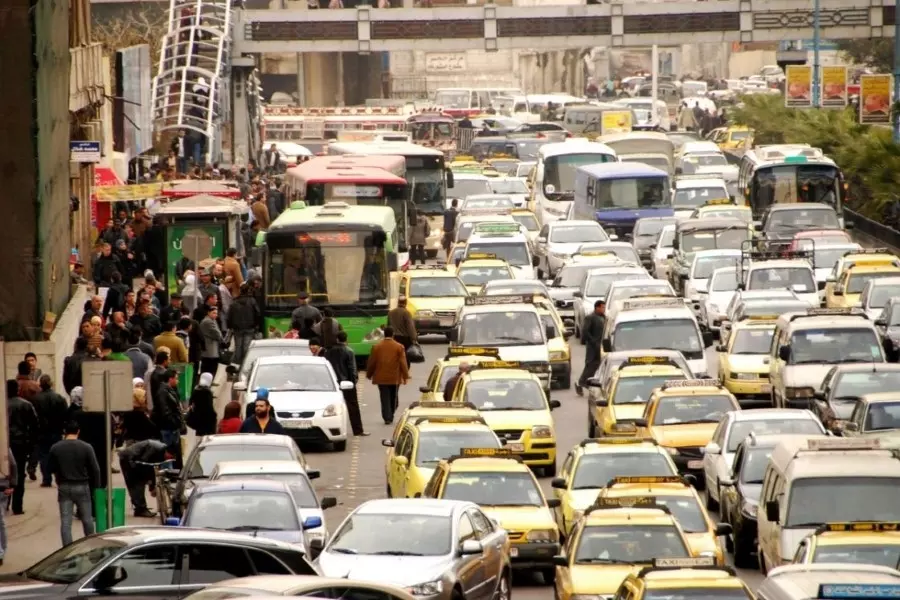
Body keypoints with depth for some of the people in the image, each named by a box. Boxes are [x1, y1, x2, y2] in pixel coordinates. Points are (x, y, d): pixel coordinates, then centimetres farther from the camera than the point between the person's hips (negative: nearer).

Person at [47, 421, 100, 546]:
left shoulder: (55, 448, -5)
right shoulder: (86, 447, -10)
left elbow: (50, 468, 5)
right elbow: (95, 469, -7)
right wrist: (96, 486, 4)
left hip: (64, 487, 1)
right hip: (82, 486, -1)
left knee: (65, 521, 2)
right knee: (87, 519, 15)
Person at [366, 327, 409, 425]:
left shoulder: (376, 347, -3)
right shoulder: (399, 347, -4)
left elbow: (371, 362, 1)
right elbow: (403, 363, -5)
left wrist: (369, 374, 14)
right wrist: (405, 376, 0)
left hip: (381, 378, 0)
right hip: (395, 378, 0)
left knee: (385, 398, 1)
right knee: (393, 398, 14)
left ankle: (387, 418, -8)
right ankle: (390, 416, 20)